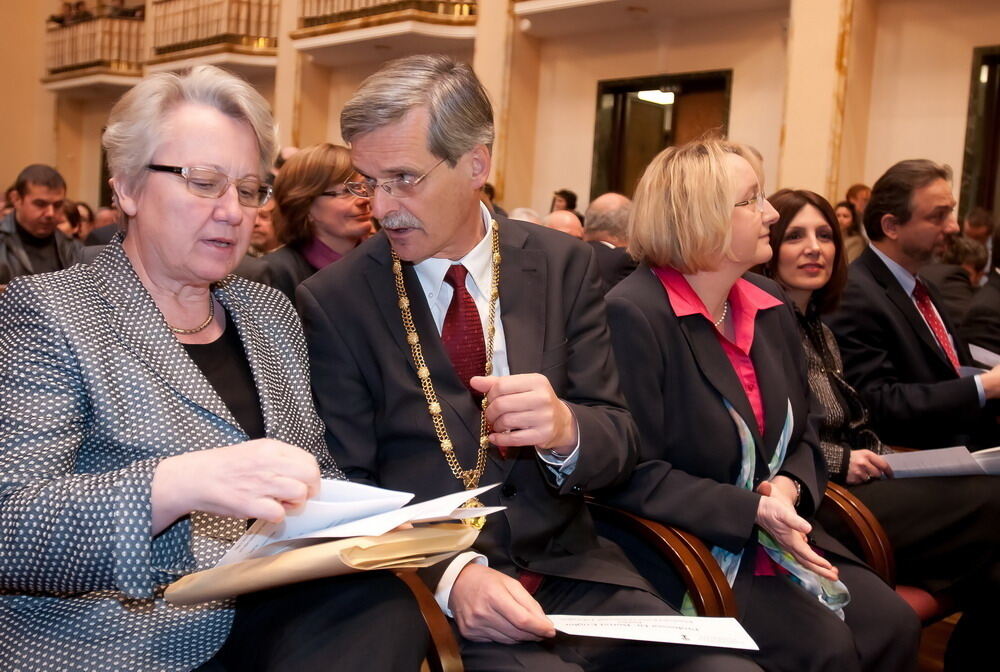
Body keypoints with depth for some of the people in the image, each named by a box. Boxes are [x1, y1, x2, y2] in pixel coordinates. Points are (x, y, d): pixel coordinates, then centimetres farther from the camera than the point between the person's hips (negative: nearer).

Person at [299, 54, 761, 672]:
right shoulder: (332, 301, -3)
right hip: (428, 593, -2)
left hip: (572, 572, 3)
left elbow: (619, 442, 3)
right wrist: (449, 573, -21)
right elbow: (348, 488, -3)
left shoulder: (564, 265, 2)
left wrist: (565, 429, -21)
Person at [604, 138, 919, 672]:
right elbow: (637, 475, -19)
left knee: (891, 624, -9)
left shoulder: (770, 306, 9)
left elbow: (804, 437, 14)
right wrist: (754, 512, -23)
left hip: (779, 540, 8)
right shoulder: (634, 314, -17)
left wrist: (790, 488, -8)